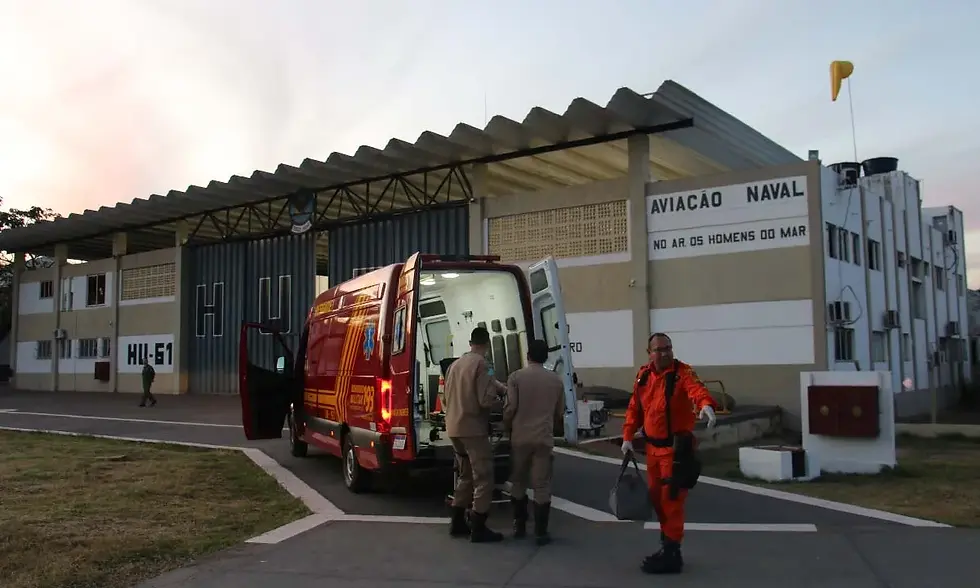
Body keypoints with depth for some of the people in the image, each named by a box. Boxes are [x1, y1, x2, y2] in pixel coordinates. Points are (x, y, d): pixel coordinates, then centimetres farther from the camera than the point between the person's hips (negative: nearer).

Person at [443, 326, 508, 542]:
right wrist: (498, 397, 2)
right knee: (483, 478, -1)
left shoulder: (455, 364, 12)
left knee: (465, 476, 19)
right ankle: (478, 529, 0)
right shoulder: (481, 364, -13)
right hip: (473, 429, -8)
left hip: (453, 429, 8)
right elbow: (486, 400, -20)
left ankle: (457, 523, 23)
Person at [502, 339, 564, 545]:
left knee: (518, 483, 15)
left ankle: (519, 526, 20)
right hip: (544, 439, 1)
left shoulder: (516, 377, -4)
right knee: (542, 485, 3)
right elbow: (559, 413, 10)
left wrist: (507, 427, 13)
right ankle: (541, 532, 3)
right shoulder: (556, 380, 4)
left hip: (520, 438, 0)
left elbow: (510, 408, -7)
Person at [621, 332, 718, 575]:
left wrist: (706, 405, -56)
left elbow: (696, 389, -36)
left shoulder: (682, 372, -14)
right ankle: (667, 543, 34)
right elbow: (634, 408, 13)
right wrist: (628, 437, 9)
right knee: (656, 496, 17)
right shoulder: (643, 375, 6)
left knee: (671, 498, -3)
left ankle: (671, 554, 8)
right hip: (653, 446, 7)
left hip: (677, 446, -7)